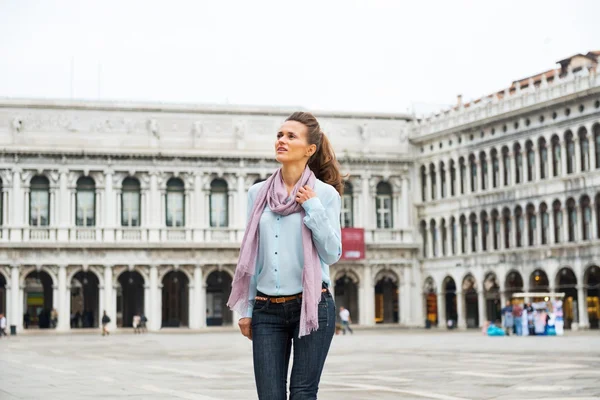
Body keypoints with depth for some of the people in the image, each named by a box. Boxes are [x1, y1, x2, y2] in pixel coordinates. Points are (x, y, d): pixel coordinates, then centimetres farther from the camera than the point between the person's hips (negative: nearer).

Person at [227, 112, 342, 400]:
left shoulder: (325, 193, -1)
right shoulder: (258, 193, 7)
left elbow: (332, 254, -4)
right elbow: (250, 255, 11)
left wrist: (314, 208, -13)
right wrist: (245, 309, 10)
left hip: (312, 306, -3)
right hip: (267, 310, 3)